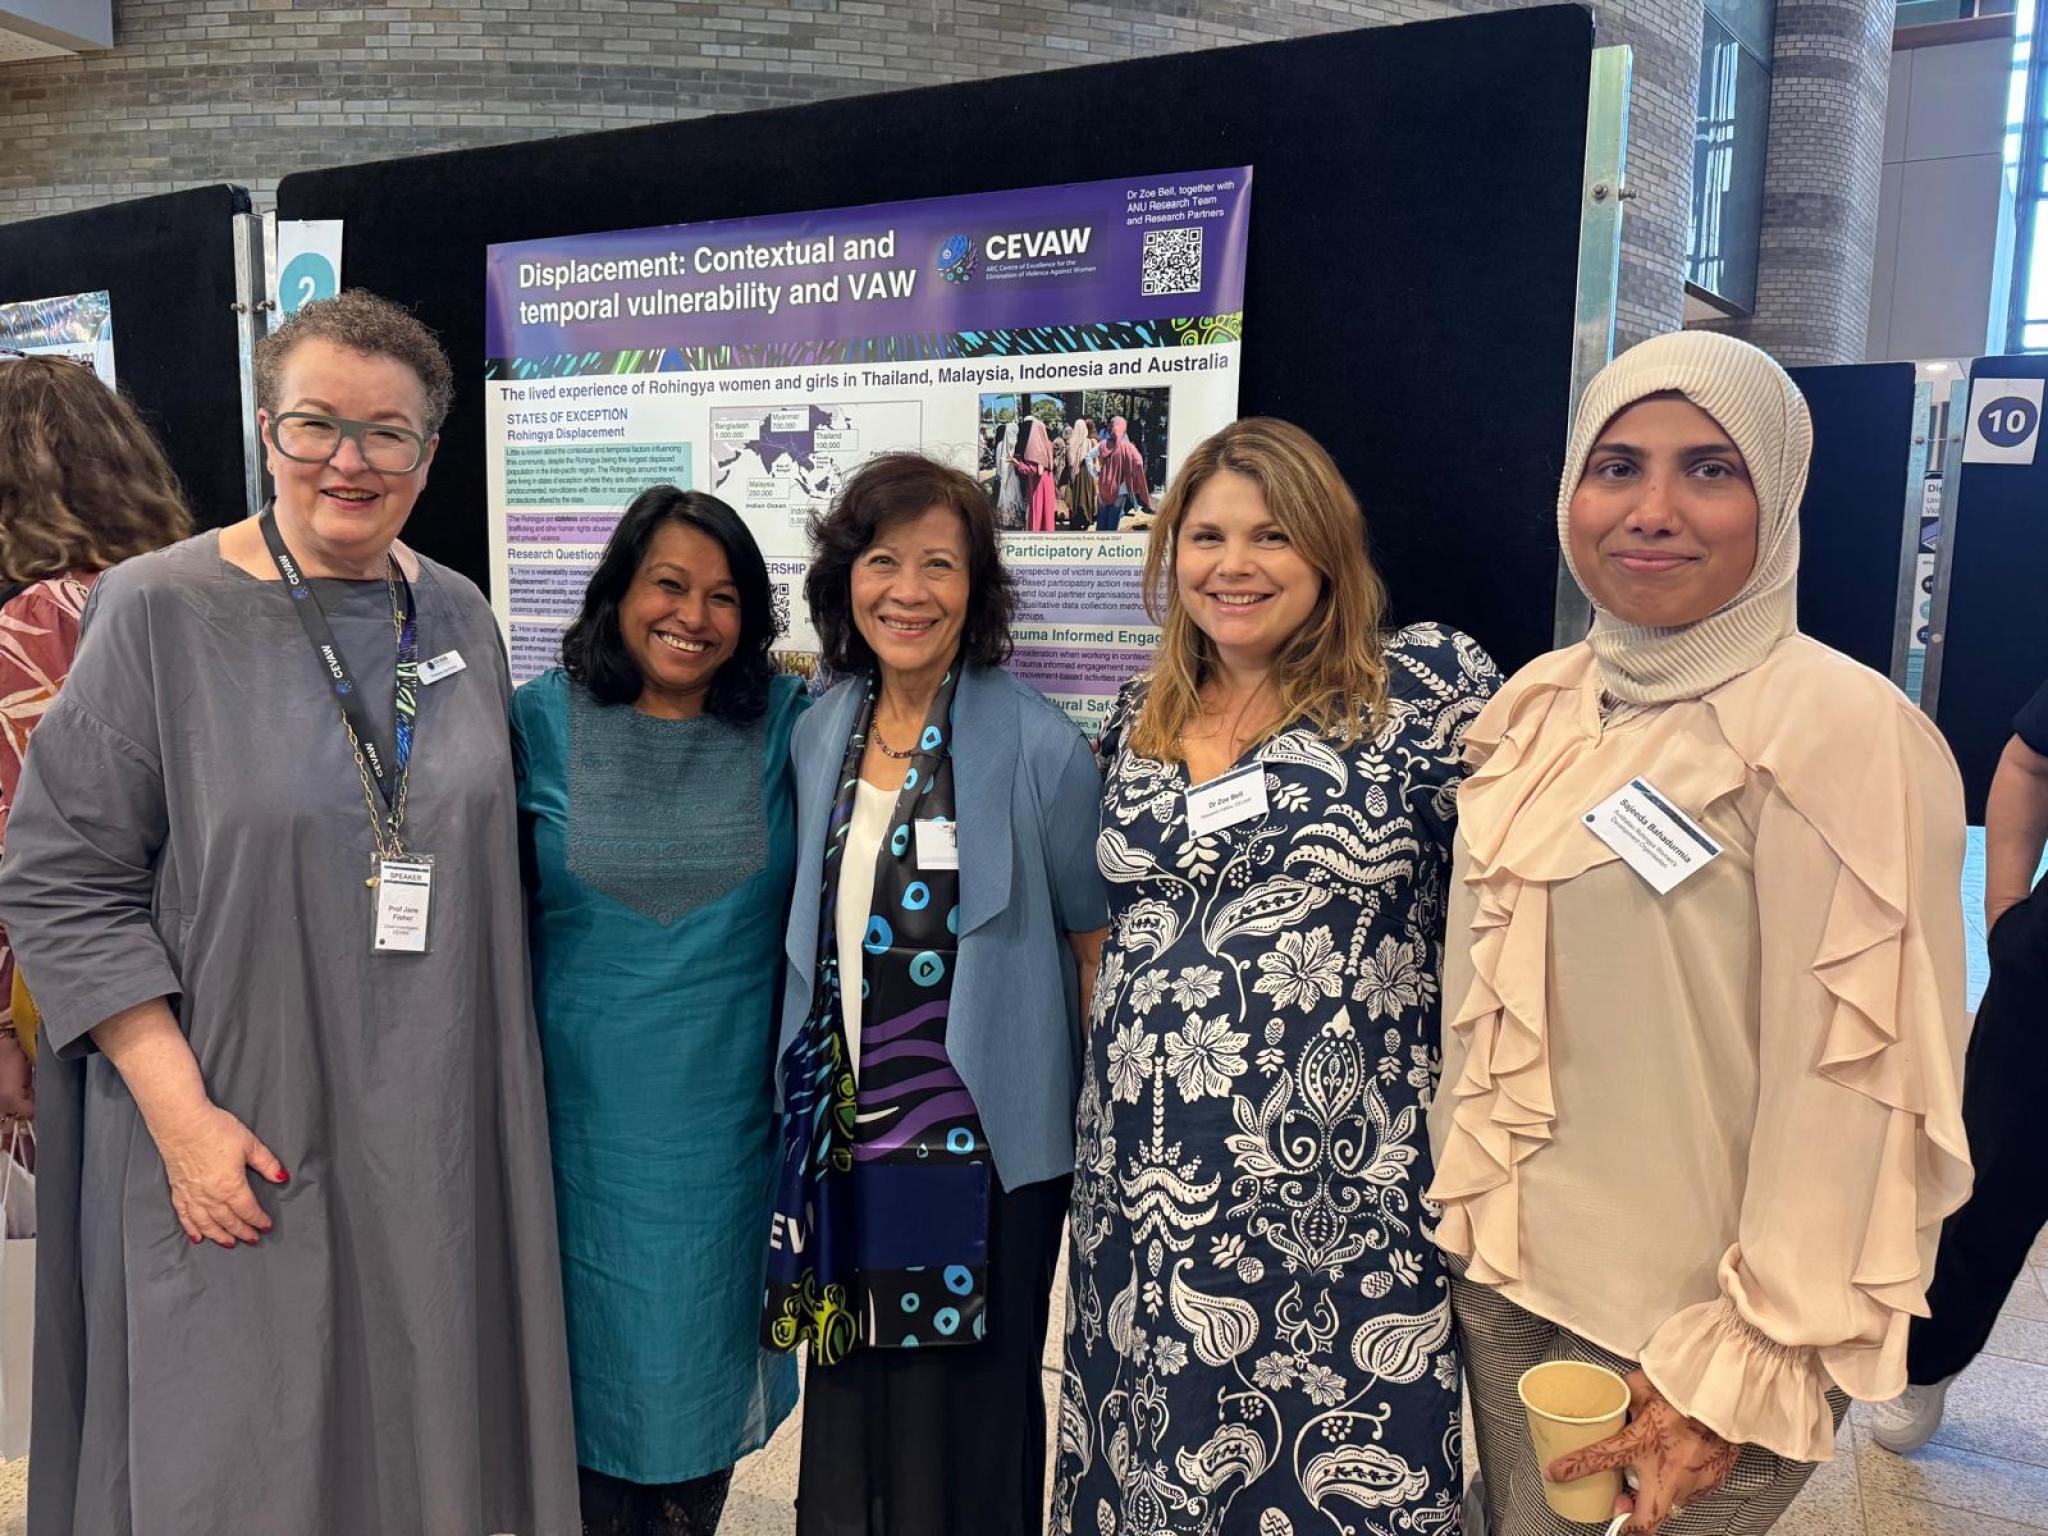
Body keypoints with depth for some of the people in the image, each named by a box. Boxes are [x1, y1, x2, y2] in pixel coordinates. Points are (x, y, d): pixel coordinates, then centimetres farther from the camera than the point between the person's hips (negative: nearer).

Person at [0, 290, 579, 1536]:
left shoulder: (462, 619, 4)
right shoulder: (159, 610, -8)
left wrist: (498, 1085, 6)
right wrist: (180, 1112, -15)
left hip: (438, 1140, 4)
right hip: (242, 1148, -3)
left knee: (426, 1430, 14)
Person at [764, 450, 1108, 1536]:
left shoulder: (1039, 747, -13)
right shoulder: (819, 735, 3)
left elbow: (1095, 944, -4)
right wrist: (809, 1107, 12)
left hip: (985, 1152, -4)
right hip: (845, 1145, 5)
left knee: (967, 1437, 10)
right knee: (849, 1413, 17)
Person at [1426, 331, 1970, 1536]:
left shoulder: (1840, 726, -18)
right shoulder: (1540, 704, 1)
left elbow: (1857, 1087, -18)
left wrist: (1741, 1370, -15)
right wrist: (1463, 1204, 12)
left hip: (1690, 1320, -5)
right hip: (1502, 1279, 6)